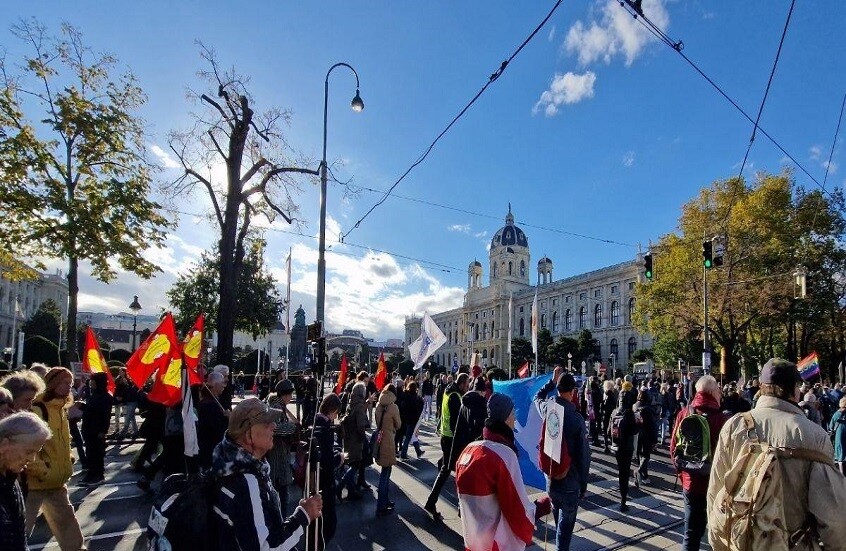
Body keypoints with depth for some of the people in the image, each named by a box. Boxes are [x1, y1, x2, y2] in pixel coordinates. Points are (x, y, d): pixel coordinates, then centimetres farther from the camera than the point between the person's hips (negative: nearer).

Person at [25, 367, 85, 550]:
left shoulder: (61, 409, 9)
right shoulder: (37, 409, -20)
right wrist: (42, 471, -21)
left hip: (57, 481, 9)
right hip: (35, 481, -8)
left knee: (66, 519, 20)